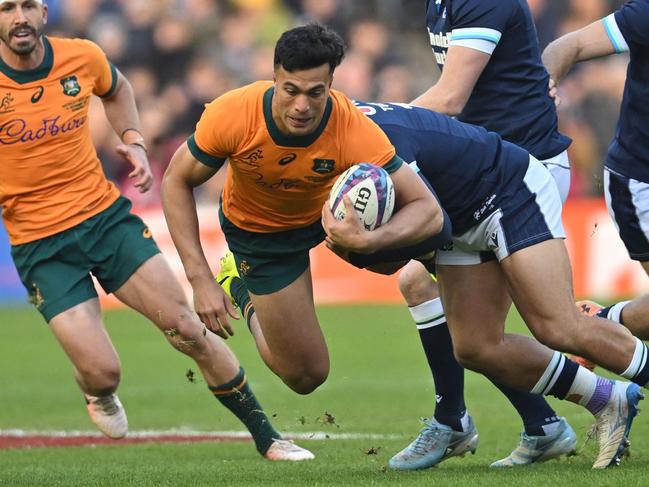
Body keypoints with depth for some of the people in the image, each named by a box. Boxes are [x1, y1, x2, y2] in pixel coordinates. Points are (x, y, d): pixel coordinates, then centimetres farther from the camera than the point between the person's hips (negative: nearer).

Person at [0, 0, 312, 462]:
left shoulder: (82, 58, -4)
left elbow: (117, 90, 21)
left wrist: (134, 142, 5)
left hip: (105, 213, 3)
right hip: (40, 245, -3)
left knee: (188, 330, -4)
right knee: (103, 373, -11)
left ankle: (266, 437, 11)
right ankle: (97, 391, 30)